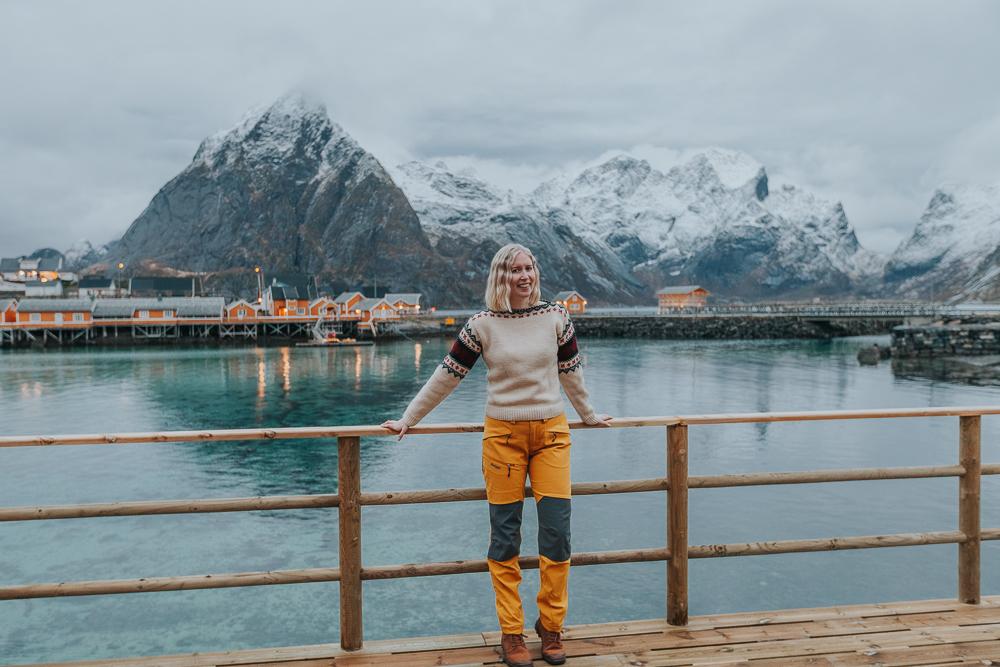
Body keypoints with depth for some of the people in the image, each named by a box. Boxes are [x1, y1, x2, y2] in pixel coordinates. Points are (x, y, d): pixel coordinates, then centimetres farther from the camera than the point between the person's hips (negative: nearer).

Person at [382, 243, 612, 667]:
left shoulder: (556, 317, 3)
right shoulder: (482, 326, -3)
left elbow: (571, 372, 16)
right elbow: (446, 376, 3)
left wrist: (589, 416, 25)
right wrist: (407, 420, 7)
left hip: (551, 433, 2)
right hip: (503, 436, -1)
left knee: (556, 532, 0)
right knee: (505, 537, 4)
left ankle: (550, 624, 20)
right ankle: (511, 632, 17)